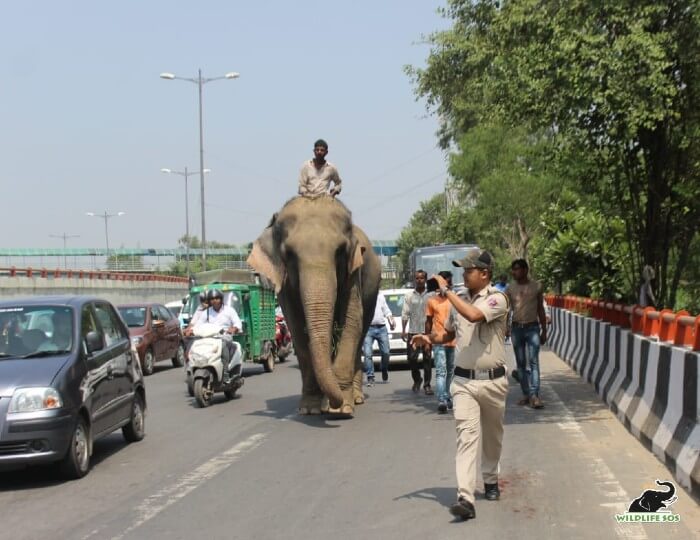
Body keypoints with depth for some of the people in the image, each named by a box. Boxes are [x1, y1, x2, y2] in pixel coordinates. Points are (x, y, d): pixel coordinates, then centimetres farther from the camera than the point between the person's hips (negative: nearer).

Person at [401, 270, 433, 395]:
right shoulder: (409, 296, 7)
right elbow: (405, 314, 4)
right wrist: (403, 330, -3)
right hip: (413, 332, 1)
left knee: (427, 359, 0)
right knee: (411, 358, -1)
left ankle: (427, 385, 6)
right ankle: (417, 379, 22)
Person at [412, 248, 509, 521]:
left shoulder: (497, 299, -11)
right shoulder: (460, 300, 8)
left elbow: (473, 316, -31)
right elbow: (450, 331, 25)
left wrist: (446, 291, -22)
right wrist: (429, 338, 5)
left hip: (492, 380, -3)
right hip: (464, 380, 3)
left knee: (492, 435, 15)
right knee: (466, 435, -11)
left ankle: (490, 480, 39)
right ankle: (465, 499, -19)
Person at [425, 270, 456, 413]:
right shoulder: (432, 301, 4)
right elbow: (428, 321, 8)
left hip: (454, 341, 3)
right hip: (438, 341, -3)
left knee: (451, 371, 12)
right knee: (441, 371, -10)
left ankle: (448, 398, 23)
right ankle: (442, 401, -19)